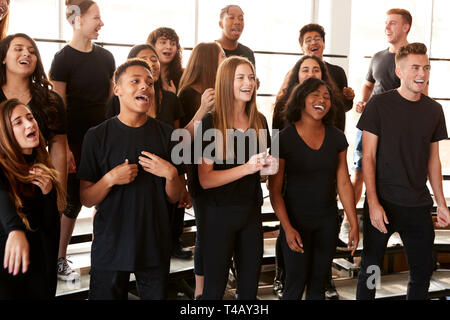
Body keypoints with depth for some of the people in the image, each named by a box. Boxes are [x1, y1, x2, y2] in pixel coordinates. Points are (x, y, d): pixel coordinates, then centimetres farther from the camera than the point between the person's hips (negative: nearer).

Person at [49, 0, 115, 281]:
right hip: (76, 142, -5)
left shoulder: (106, 57, 8)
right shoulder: (63, 59, -8)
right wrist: (64, 148, -16)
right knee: (73, 200, 1)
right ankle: (60, 260, 16)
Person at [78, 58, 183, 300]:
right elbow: (86, 199, -3)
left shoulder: (166, 133, 1)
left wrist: (171, 174, -14)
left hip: (155, 246, 2)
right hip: (110, 245, -2)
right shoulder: (97, 136, -4)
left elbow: (174, 198, 5)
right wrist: (110, 179, -20)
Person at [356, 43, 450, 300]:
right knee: (371, 268, 6)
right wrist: (373, 203, -13)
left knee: (423, 270, 10)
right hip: (382, 202, -4)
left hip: (419, 206, 4)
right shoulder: (379, 104, -7)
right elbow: (368, 157, -7)